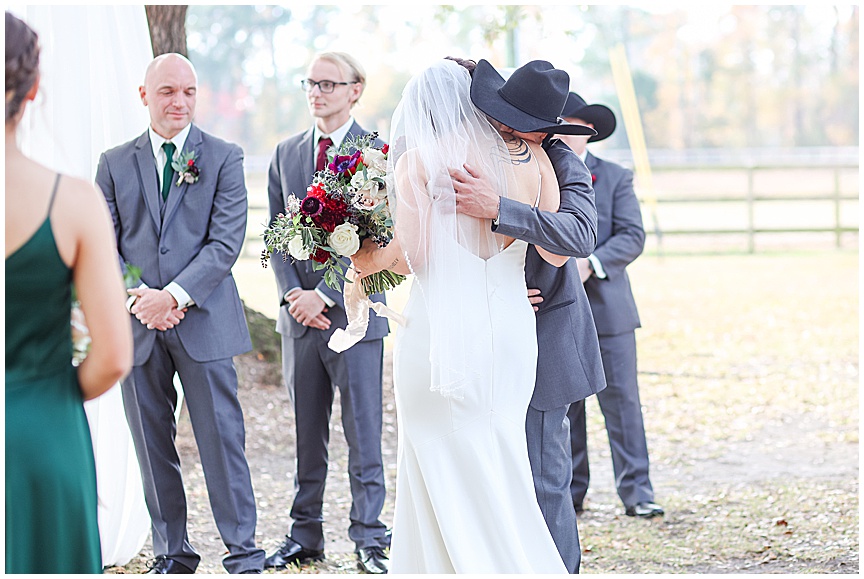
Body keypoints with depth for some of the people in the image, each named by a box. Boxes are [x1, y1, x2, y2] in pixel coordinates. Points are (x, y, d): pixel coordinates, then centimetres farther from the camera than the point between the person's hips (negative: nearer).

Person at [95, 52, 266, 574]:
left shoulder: (224, 158, 2)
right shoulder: (115, 163, 9)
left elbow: (226, 242, -7)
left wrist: (174, 295, -16)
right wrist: (139, 299, -11)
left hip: (203, 320, -2)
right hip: (137, 327, 3)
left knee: (222, 440, -1)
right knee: (153, 447, 8)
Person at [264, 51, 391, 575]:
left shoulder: (377, 153, -3)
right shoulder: (286, 153, 13)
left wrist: (326, 295, -14)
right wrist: (294, 294, -4)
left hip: (354, 312, -5)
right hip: (299, 315, 5)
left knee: (364, 433, -2)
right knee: (306, 435, 10)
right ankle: (305, 535, 17)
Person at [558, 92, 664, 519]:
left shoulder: (616, 178, 5)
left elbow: (632, 237, -4)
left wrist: (590, 264, -19)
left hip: (607, 309, -2)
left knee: (622, 400, -2)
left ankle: (636, 492, 2)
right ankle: (569, 493, 14)